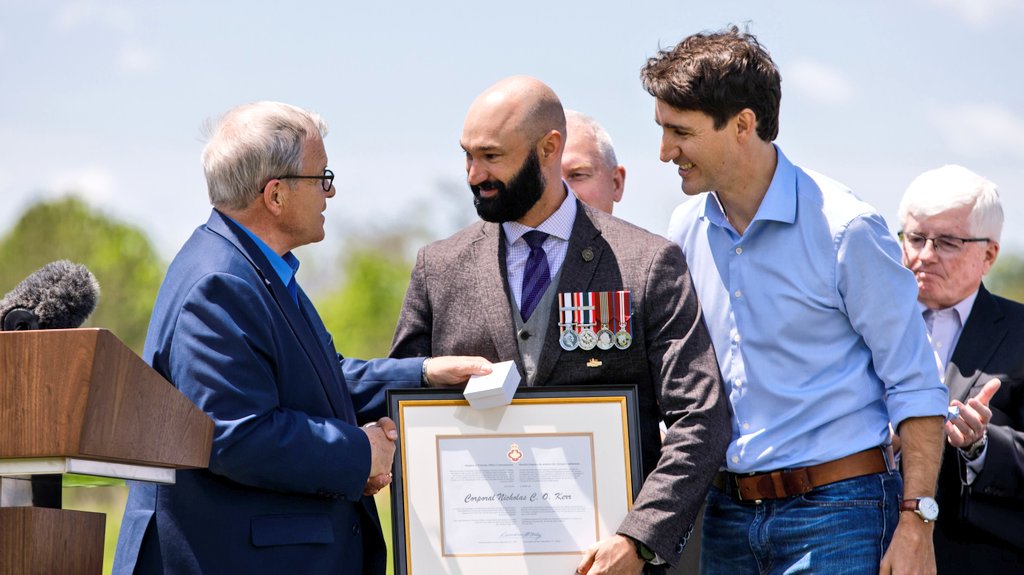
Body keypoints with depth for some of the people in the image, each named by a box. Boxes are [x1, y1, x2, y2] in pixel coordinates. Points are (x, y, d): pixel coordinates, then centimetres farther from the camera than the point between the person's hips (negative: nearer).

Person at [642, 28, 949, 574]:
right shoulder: (686, 231, 7)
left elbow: (915, 388, -8)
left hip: (835, 511, -6)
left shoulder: (845, 230, -10)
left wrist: (915, 525, -14)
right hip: (726, 514, 6)